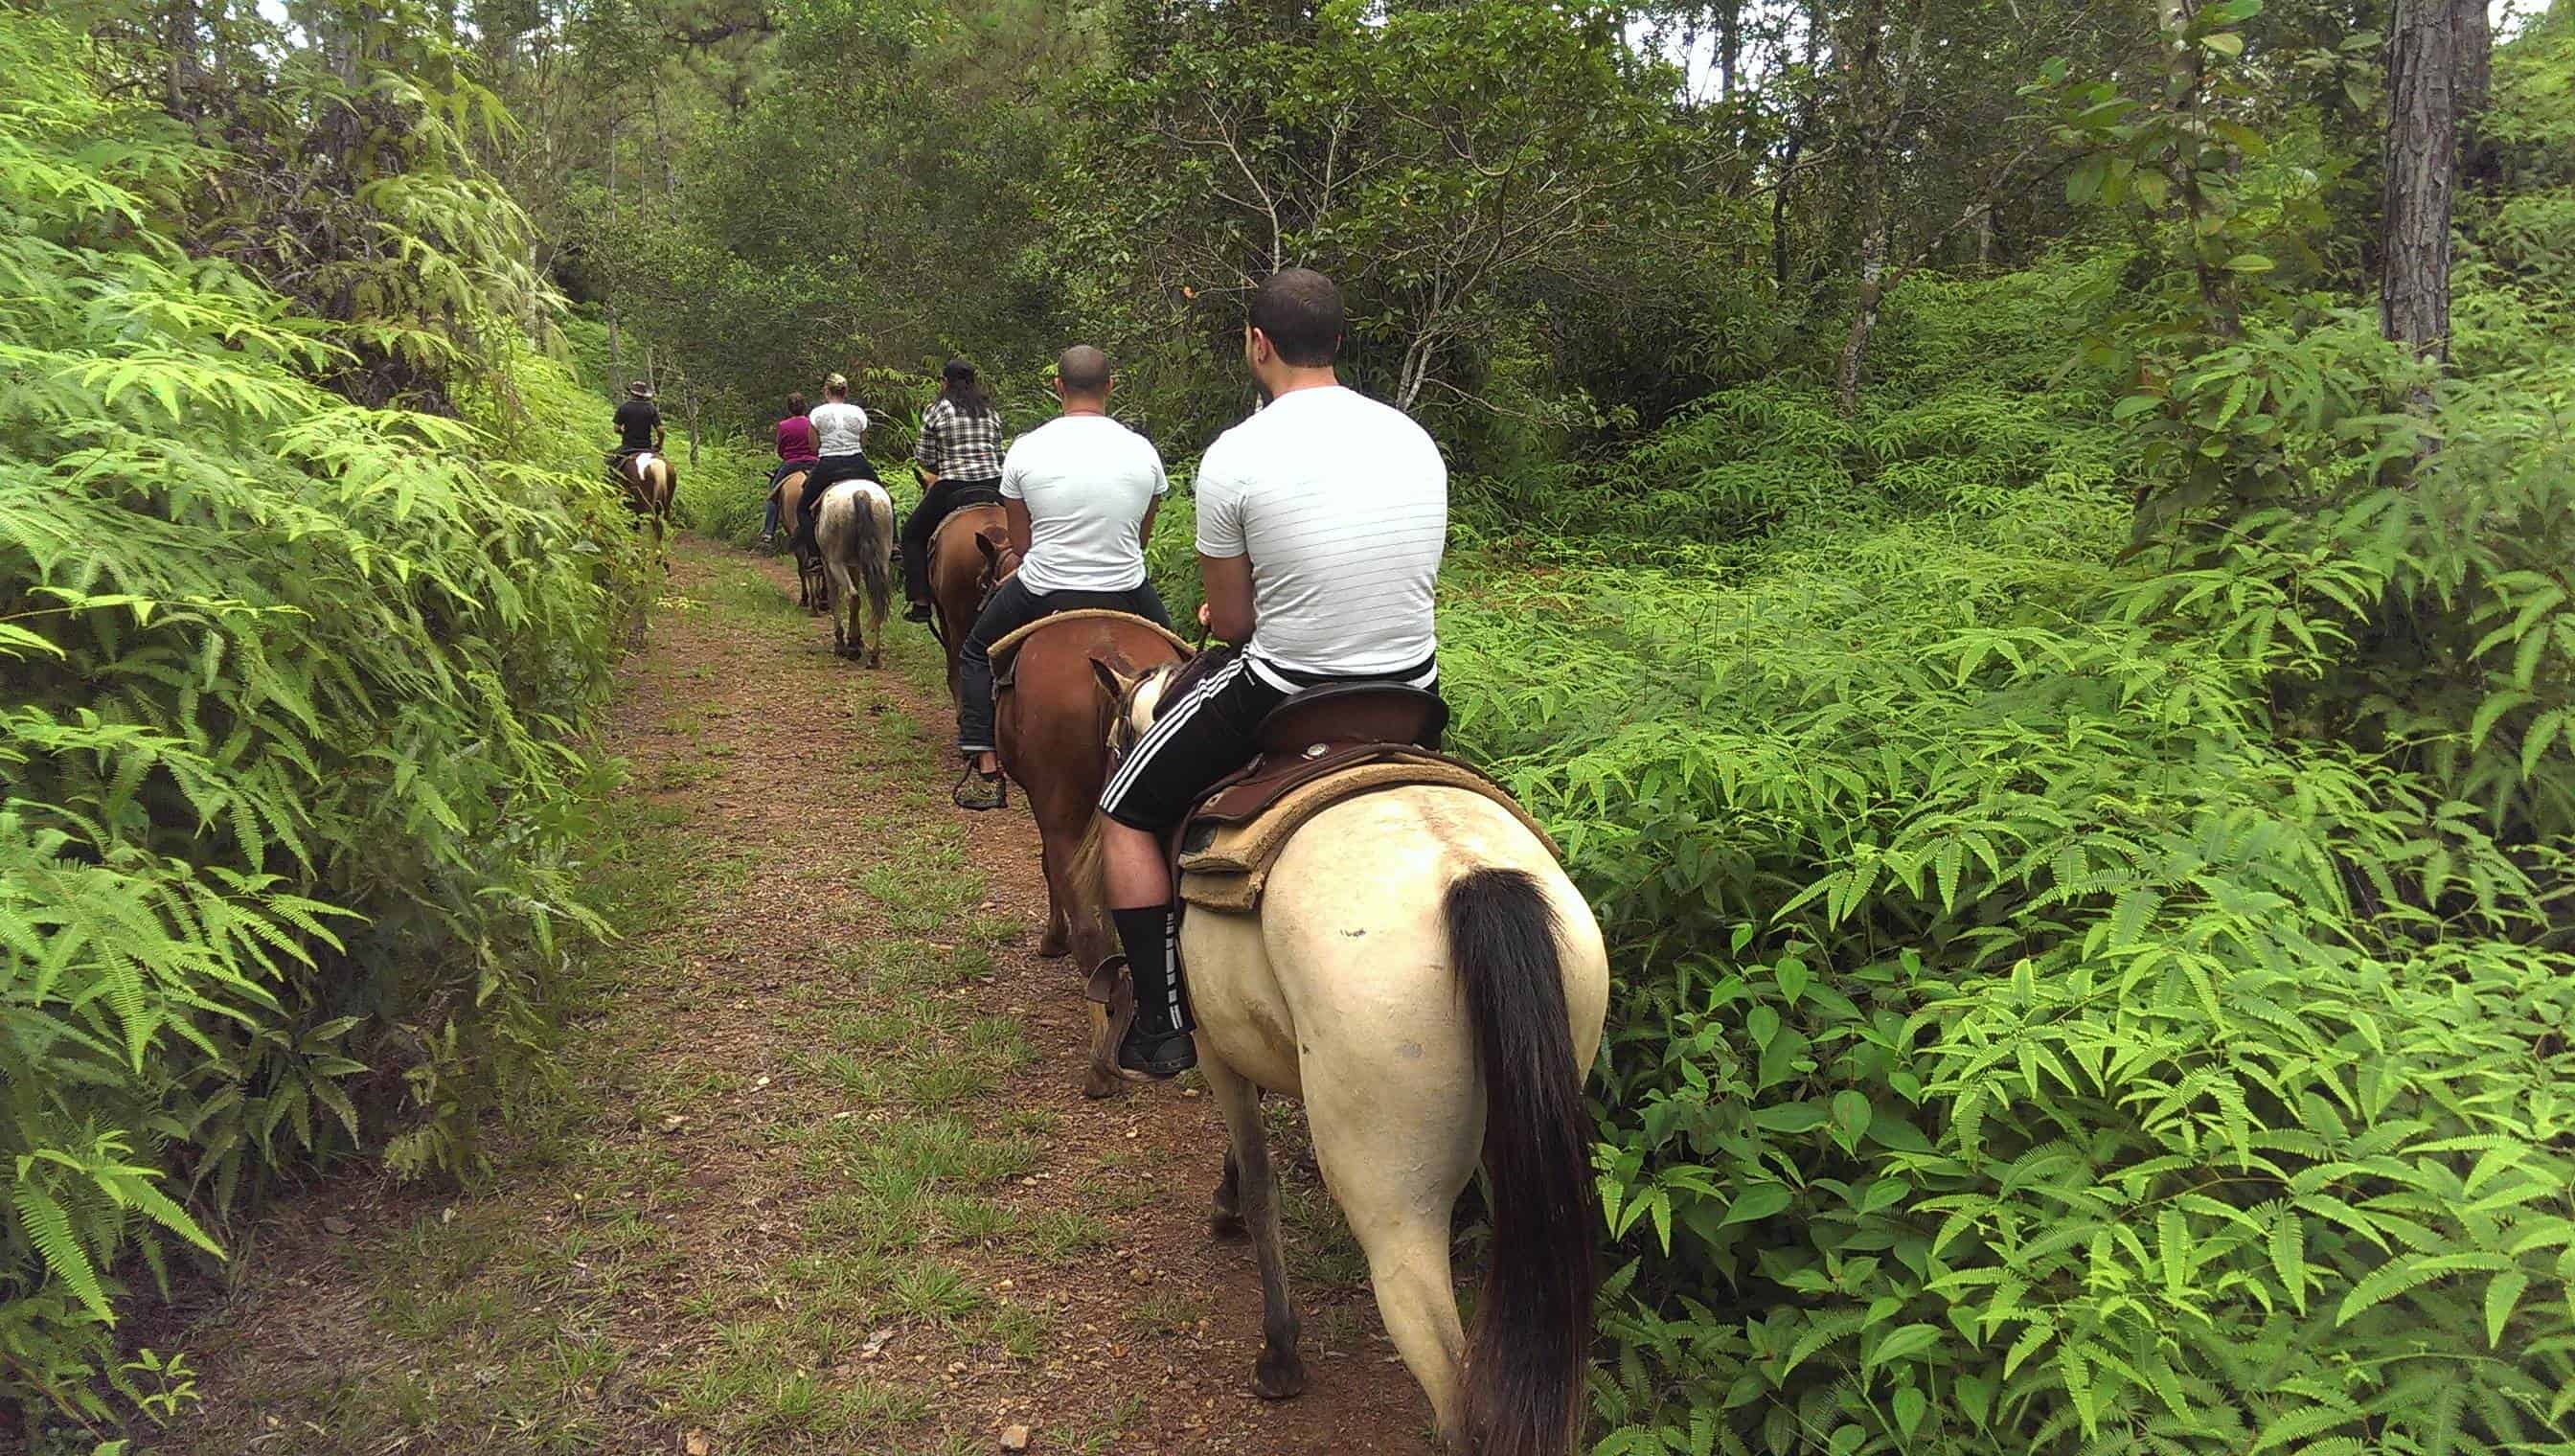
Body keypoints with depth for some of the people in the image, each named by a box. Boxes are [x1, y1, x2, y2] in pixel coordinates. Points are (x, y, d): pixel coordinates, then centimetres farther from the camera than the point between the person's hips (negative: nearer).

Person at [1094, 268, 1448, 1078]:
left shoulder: (1234, 457, -13)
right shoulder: (1414, 440, 3)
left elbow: (1230, 622, -6)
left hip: (1284, 700, -5)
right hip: (1413, 698, 5)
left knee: (1127, 815, 17)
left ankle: (1163, 1027, 17)